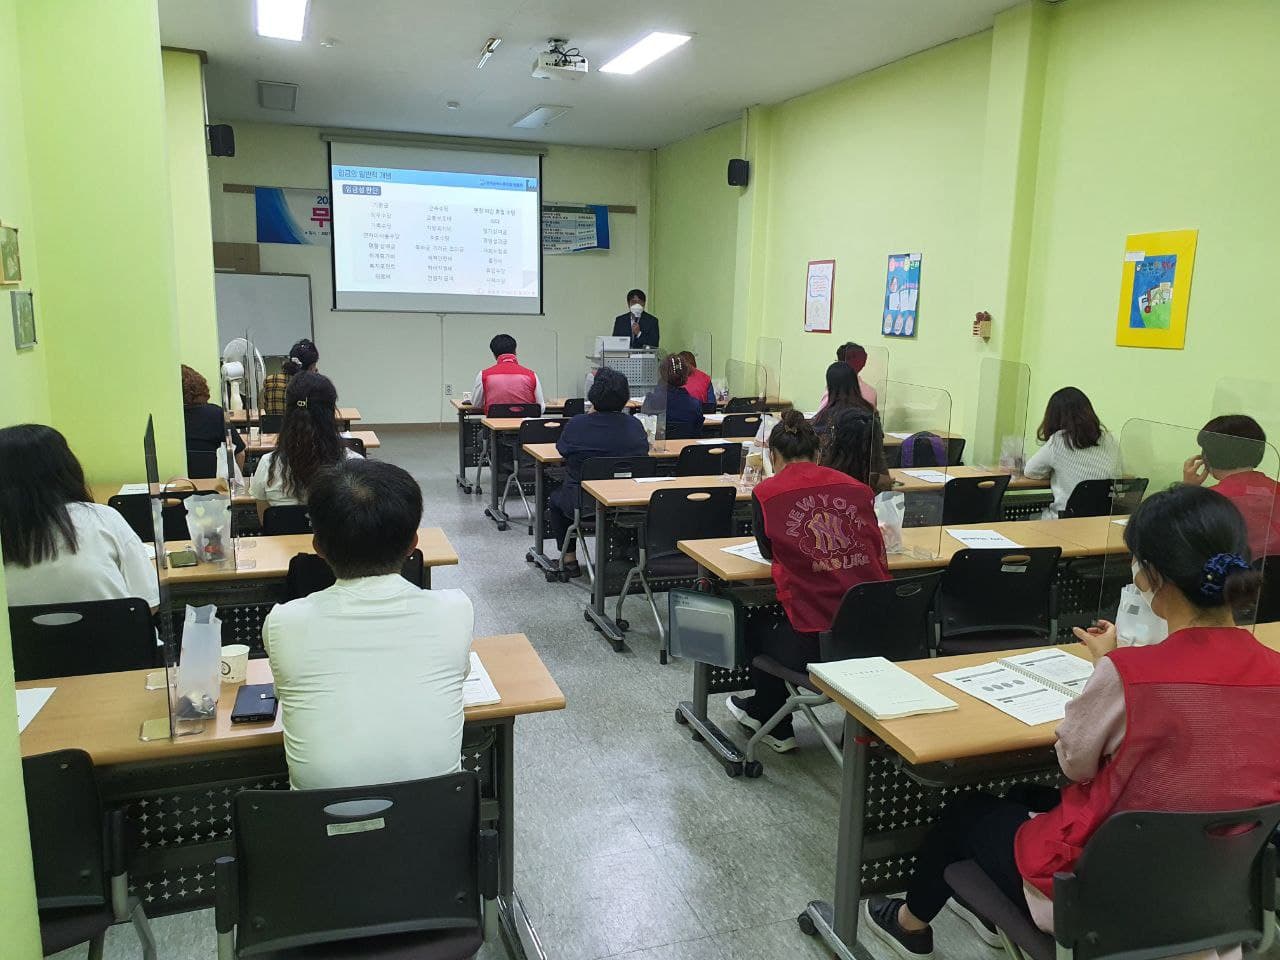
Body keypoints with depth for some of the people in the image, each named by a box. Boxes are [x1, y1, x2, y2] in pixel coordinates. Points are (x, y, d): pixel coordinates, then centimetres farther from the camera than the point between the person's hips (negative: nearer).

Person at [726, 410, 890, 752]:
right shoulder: (857, 487, 6)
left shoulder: (766, 492, -2)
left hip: (814, 645, -4)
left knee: (755, 627, 31)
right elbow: (878, 552, 15)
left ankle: (776, 728, 49)